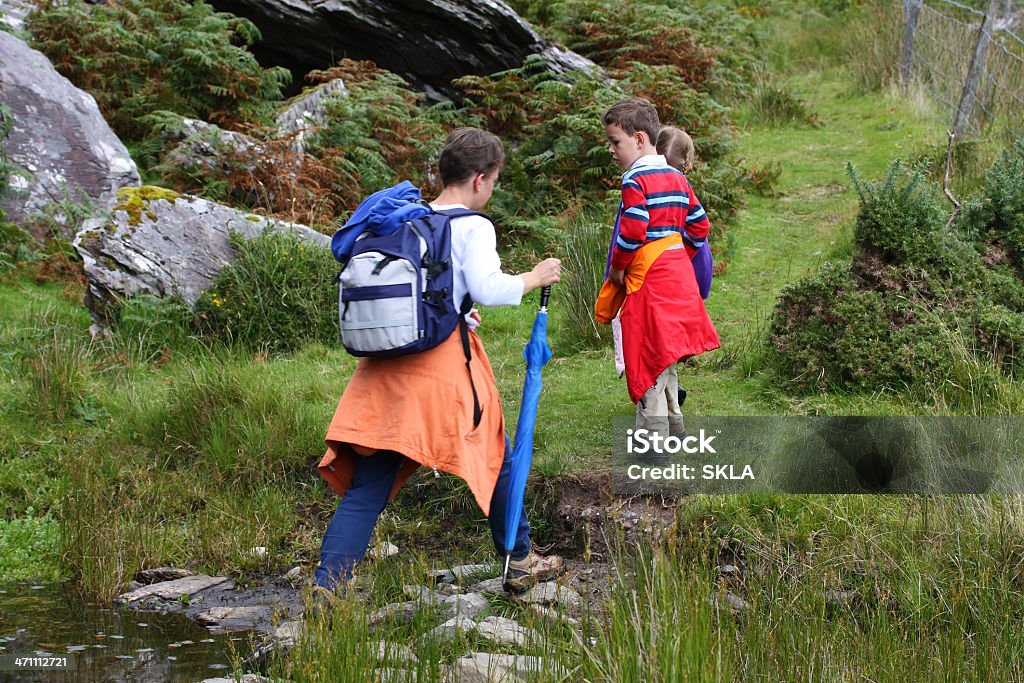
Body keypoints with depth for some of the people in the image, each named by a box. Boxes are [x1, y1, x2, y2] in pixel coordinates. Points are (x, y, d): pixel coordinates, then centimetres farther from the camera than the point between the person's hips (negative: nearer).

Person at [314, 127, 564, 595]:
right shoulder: (472, 226, -4)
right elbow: (488, 289, -15)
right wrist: (534, 278, 2)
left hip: (387, 364, 5)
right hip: (445, 362, -4)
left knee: (366, 487, 2)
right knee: (495, 458, 19)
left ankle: (324, 591, -9)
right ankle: (521, 562, 34)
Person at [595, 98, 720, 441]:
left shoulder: (635, 180, -14)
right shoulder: (677, 178, 12)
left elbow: (632, 231, -22)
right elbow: (699, 225, 14)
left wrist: (617, 268, -9)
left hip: (648, 283, -9)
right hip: (678, 275, 9)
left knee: (649, 359, -4)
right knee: (665, 360, 20)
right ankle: (673, 423, 29)